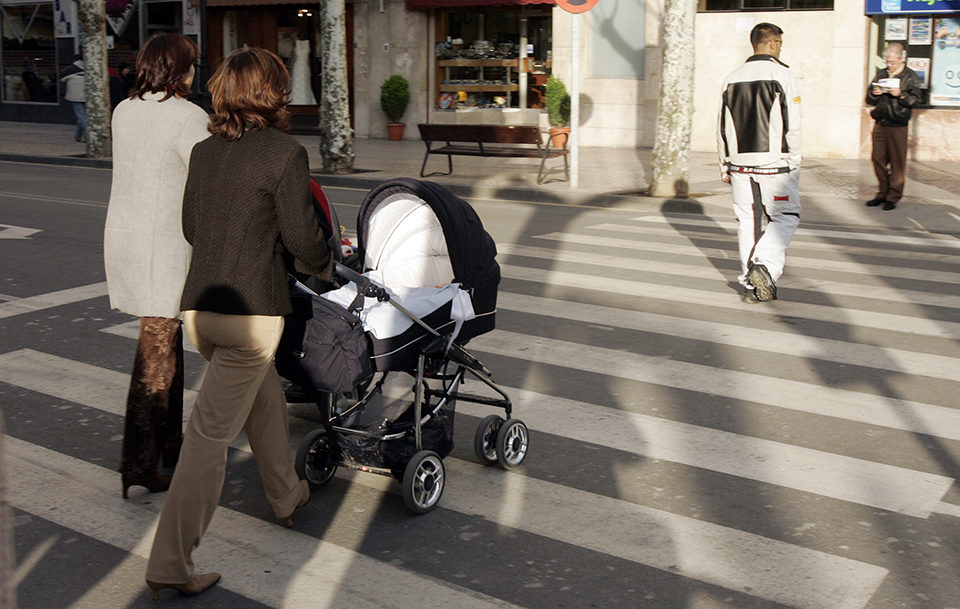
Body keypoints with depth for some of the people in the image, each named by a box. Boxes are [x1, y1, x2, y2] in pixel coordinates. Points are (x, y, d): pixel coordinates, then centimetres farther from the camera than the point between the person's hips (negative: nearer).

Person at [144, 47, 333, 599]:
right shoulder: (285, 152, -9)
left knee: (266, 397, 27)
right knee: (212, 434, -3)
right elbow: (303, 238, -8)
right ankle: (170, 564, 2)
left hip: (199, 304, 7)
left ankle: (287, 495, 45)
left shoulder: (204, 152, 10)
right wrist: (329, 267, 13)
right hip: (251, 310, -7)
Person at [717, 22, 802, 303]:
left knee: (747, 220, 10)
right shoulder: (781, 74, -6)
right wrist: (794, 162, 0)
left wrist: (725, 166, 17)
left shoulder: (732, 78, 10)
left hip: (740, 164, 5)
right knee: (785, 217, 6)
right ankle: (766, 266, -14)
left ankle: (750, 282, 10)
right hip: (774, 164, -5)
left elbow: (722, 127, 11)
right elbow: (792, 125, -9)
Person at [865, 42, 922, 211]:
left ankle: (893, 197, 6)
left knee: (897, 162, -2)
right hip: (880, 123, 4)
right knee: (878, 158, 6)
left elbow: (915, 100, -7)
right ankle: (883, 193, 19)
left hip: (898, 126, -4)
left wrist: (900, 95, -23)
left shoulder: (910, 76, 0)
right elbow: (869, 99, 14)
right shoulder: (881, 74, 12)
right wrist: (874, 93, -8)